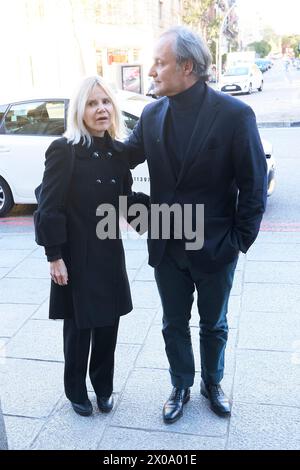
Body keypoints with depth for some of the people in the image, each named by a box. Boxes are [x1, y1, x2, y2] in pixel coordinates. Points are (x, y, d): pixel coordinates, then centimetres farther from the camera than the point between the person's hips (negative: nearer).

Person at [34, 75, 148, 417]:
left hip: (110, 253, 5)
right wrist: (55, 256, -15)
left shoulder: (118, 151, 4)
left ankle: (103, 387, 36)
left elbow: (124, 200, 9)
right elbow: (49, 208, -14)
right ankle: (76, 391, 34)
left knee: (108, 324, 14)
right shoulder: (63, 150, -14)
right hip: (76, 255, -5)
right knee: (79, 327, 10)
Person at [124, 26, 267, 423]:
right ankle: (181, 387, 41)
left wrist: (240, 240, -10)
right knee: (175, 325, 18)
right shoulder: (152, 114, -3)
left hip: (214, 248, -3)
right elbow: (125, 157, 9)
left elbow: (254, 185, -12)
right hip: (167, 247, 3)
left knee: (213, 325, 19)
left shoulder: (235, 114, -16)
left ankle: (212, 383, 44)